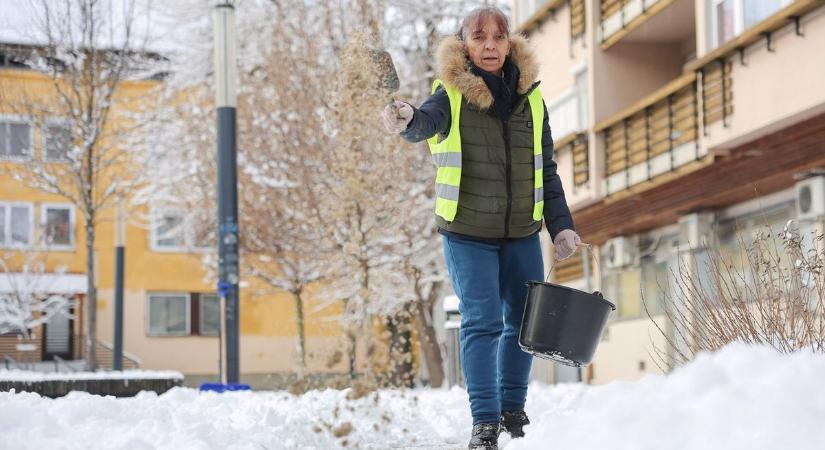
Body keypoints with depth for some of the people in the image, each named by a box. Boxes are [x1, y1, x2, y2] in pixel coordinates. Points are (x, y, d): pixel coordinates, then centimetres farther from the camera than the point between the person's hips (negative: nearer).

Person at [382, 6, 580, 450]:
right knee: (481, 322, -10)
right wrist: (407, 121, -54)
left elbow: (547, 171, 10)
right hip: (468, 234, -4)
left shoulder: (530, 97, 4)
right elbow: (429, 120, -31)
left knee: (523, 321, 11)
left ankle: (513, 409, 29)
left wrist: (561, 225, 4)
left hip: (522, 233, 4)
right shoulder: (452, 95, -8)